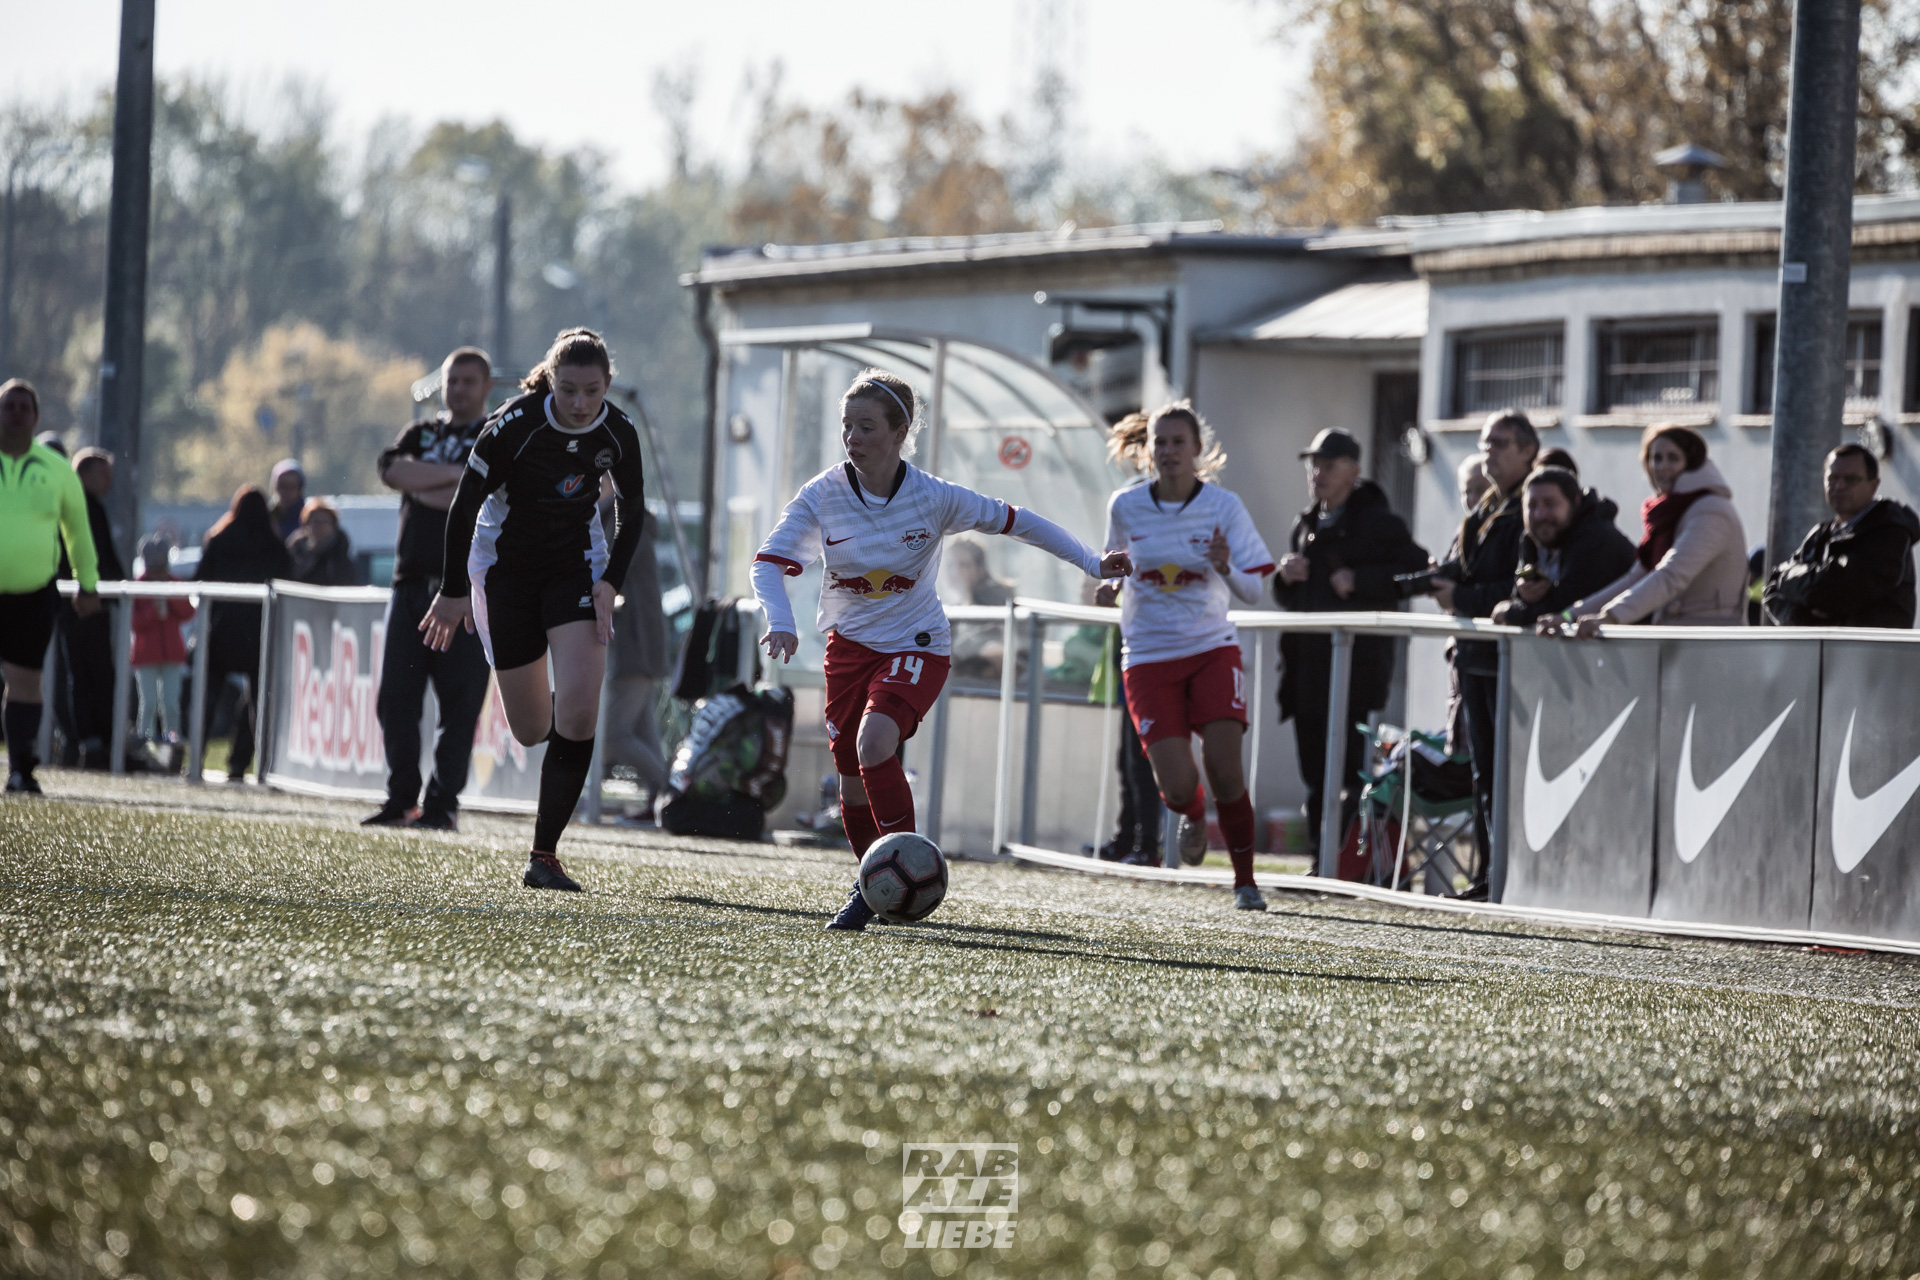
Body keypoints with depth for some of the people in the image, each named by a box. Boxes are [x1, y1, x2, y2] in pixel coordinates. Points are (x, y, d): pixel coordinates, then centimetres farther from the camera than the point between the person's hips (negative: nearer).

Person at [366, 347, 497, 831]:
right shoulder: (421, 433, 20)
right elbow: (392, 468, -2)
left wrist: (424, 490, -6)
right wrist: (458, 475, -9)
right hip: (411, 583, 4)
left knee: (459, 704, -7)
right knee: (396, 699, 2)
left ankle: (443, 804, -2)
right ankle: (402, 799, 10)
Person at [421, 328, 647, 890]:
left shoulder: (618, 433, -12)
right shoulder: (515, 425, -23)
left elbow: (631, 510, 5)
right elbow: (464, 502, -13)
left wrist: (610, 582, -6)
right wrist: (453, 591, -10)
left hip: (577, 565, 2)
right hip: (505, 566, -2)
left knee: (579, 711, -17)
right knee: (531, 730, 2)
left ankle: (544, 853, -9)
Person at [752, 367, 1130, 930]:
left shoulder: (934, 498, -16)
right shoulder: (822, 495, -13)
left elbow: (1015, 522, -3)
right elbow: (768, 562, -17)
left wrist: (1091, 563, 0)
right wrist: (781, 623, -37)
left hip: (916, 645, -3)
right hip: (850, 644, 3)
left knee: (875, 741, -28)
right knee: (852, 777, 6)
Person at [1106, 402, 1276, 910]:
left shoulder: (1223, 506, -6)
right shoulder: (1126, 506, -2)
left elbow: (1253, 592, -5)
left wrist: (1225, 567, -25)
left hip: (1212, 649, -1)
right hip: (1149, 657, 1)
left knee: (1224, 768, -15)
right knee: (1177, 785, -12)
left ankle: (1244, 880, 4)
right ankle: (1193, 815, 27)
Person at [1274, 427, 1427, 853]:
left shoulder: (1378, 522, -1)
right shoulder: (1306, 523, 21)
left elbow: (1420, 573, -11)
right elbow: (1286, 599, 28)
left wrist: (1359, 580, -17)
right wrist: (1285, 575, 5)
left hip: (1357, 662, -7)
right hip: (1307, 664, 7)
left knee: (1350, 767, -13)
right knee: (1316, 773, 8)